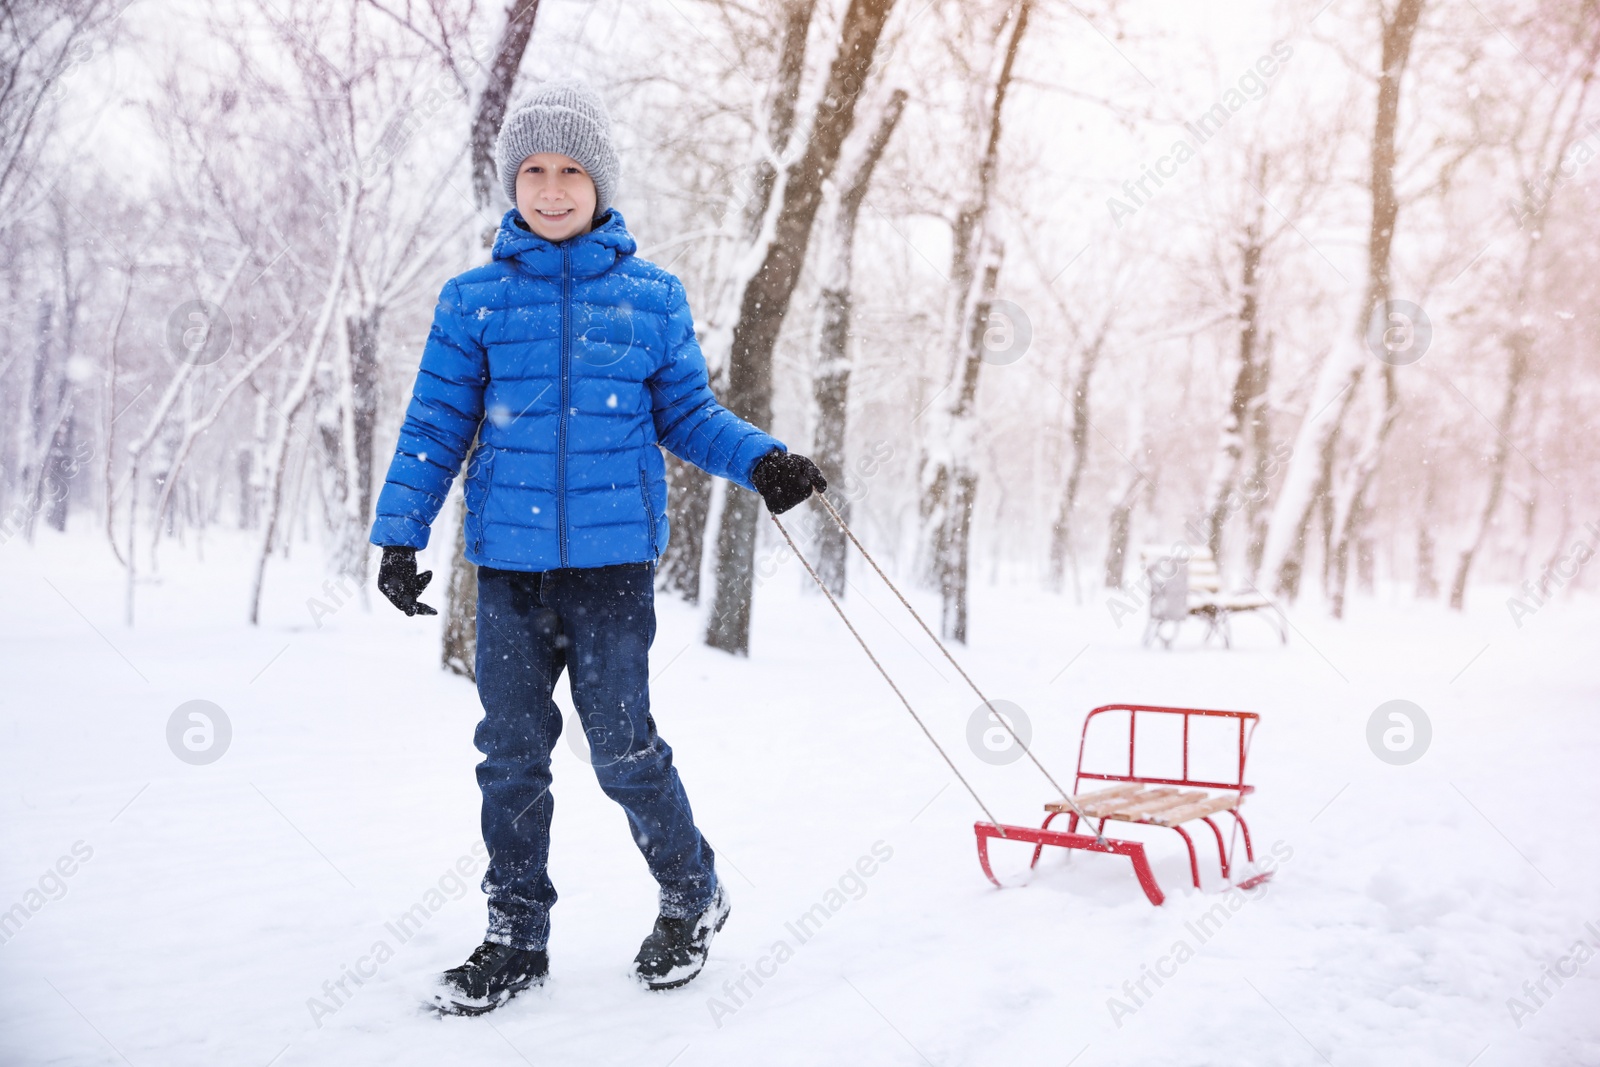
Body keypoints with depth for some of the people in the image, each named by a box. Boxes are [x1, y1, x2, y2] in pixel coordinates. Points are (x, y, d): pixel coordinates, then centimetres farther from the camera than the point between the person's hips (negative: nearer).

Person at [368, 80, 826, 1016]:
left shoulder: (653, 295, 5)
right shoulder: (474, 300, 6)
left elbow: (687, 414, 9)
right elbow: (436, 429, 7)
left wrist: (761, 459, -8)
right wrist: (400, 532, -1)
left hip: (613, 556, -2)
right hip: (508, 561, 2)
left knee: (623, 747, 0)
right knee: (511, 753, 7)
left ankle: (694, 896, 25)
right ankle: (517, 936, 24)